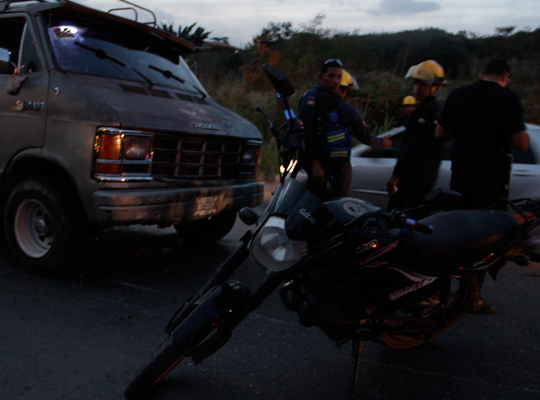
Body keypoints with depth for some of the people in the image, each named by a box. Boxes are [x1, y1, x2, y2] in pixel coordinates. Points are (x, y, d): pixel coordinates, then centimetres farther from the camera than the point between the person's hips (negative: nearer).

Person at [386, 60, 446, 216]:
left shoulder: (424, 111, -15)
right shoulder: (437, 110, 15)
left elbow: (413, 147, -21)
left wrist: (395, 176, -19)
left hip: (414, 174, -10)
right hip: (429, 175, 10)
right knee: (415, 216, 16)